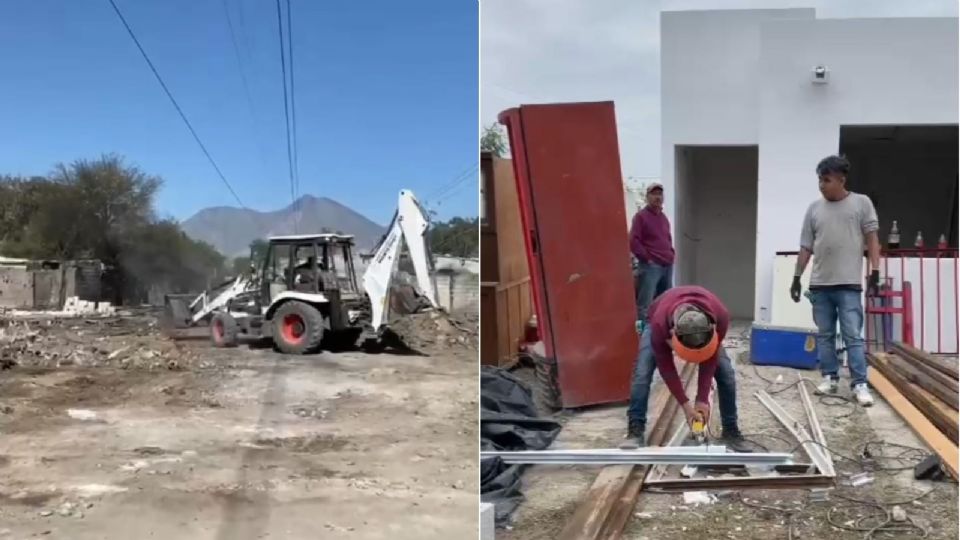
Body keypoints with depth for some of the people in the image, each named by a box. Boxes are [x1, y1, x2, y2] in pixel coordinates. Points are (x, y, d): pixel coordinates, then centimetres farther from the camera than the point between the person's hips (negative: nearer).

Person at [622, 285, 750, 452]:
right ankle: (635, 432, -14)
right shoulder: (660, 324, -46)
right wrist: (685, 403, -29)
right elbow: (665, 366, -30)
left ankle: (731, 431, 3)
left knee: (726, 374, -11)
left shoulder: (720, 317, -41)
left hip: (703, 324, 2)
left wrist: (702, 399, -26)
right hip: (666, 322, -2)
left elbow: (710, 358, -26)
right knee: (642, 373, -21)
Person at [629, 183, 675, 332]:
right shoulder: (641, 216, -4)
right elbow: (633, 241, -12)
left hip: (667, 266, 8)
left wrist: (671, 254, 16)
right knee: (645, 304, -12)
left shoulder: (664, 217, 19)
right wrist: (646, 258, -12)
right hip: (650, 266, -8)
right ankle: (642, 330, -13)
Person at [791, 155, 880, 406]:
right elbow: (806, 247, 12)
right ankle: (830, 378, 19)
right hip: (819, 284, 4)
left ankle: (859, 384, -3)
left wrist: (875, 272, -8)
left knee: (853, 335, -6)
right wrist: (797, 278, 10)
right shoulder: (814, 208, 10)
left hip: (849, 284, -4)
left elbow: (872, 239, 0)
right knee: (824, 334, 9)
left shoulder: (861, 203, 2)